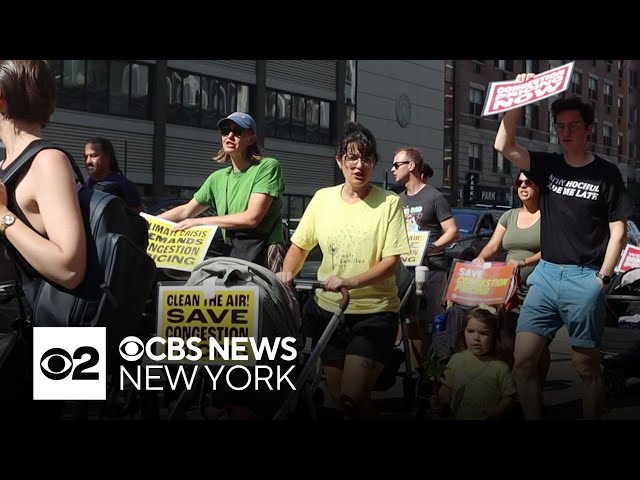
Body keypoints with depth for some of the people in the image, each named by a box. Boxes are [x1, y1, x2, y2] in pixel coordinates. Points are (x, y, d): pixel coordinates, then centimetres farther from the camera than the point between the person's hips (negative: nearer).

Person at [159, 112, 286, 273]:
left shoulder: (267, 166, -3)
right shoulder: (218, 178, 17)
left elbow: (252, 217, -12)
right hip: (232, 255, 6)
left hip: (264, 255, -5)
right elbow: (186, 210, 26)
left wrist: (199, 221, -5)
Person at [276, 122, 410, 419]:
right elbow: (300, 245, 12)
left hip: (375, 313, -4)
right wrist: (287, 274, -9)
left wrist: (350, 282, -27)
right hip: (328, 309, 4)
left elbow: (391, 262, -13)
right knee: (336, 397, 11)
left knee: (352, 397, -17)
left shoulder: (389, 203, -7)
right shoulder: (323, 198, 3)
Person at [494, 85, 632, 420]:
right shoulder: (547, 166, 9)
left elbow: (618, 231, -2)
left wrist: (603, 278, -8)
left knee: (586, 366, 4)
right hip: (545, 274, 4)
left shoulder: (606, 174, -1)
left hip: (584, 279, -4)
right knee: (523, 359, -1)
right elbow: (503, 146, -4)